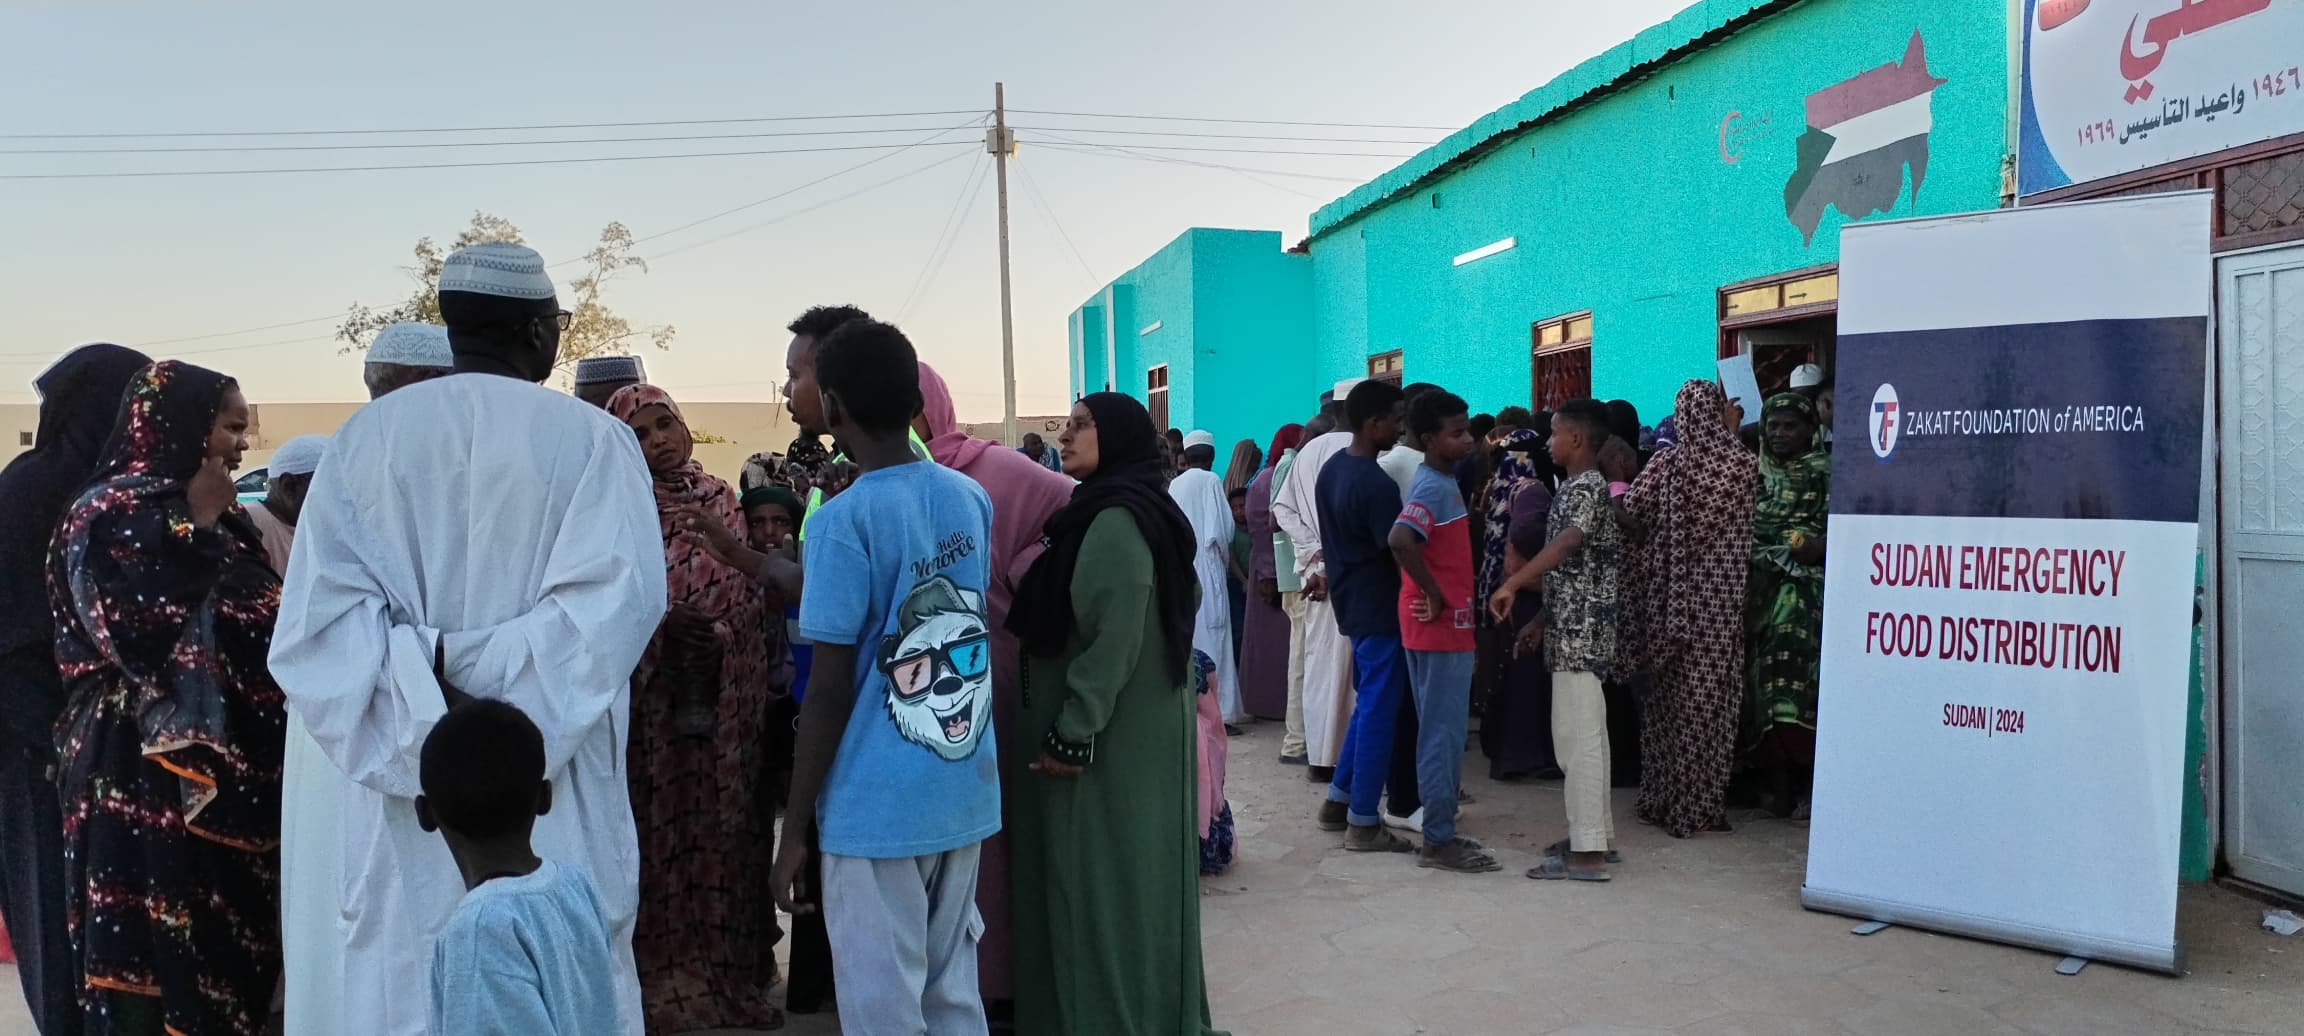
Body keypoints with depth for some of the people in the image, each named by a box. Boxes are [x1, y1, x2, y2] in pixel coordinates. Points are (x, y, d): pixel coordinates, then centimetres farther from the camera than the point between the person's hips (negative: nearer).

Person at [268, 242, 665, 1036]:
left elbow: (318, 613, -6)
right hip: (550, 794, -2)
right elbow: (616, 602, -18)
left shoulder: (365, 434, 3)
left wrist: (426, 695, -10)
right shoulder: (594, 439, -6)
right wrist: (477, 664, -14)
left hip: (400, 781, 3)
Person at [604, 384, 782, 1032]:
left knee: (725, 827, 10)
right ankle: (664, 978, 16)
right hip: (655, 699, -4)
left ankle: (727, 970, 23)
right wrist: (667, 623, -24)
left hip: (728, 699, 4)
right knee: (662, 828, 3)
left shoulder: (720, 498, 9)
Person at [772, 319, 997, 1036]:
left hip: (880, 806, -6)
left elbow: (829, 690, -14)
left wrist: (794, 830, -5)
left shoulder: (842, 521, -14)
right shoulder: (971, 498, 5)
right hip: (966, 791, 6)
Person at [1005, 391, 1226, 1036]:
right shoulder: (1106, 512, 12)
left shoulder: (1116, 520, -19)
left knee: (1104, 878, 0)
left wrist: (1072, 733, -21)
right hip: (1132, 725, 10)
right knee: (1128, 875, 17)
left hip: (1113, 736, -10)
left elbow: (1114, 636, -24)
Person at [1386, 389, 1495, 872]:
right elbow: (1399, 540, -34)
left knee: (1446, 734, 14)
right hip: (1440, 629, -10)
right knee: (1441, 735, -3)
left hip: (1449, 628, 10)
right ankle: (1439, 841, 5)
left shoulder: (1445, 482, 14)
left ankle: (1442, 831, 23)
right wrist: (1435, 596, -23)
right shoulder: (1433, 487, -17)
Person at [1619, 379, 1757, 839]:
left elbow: (1629, 515, -8)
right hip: (1721, 600, -1)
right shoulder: (1742, 464, -6)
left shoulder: (1666, 463, -6)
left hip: (1671, 595, 1)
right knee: (1711, 696, 6)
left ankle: (1662, 800, 19)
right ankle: (1702, 805, 10)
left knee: (1668, 696, 11)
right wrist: (1731, 429, 28)